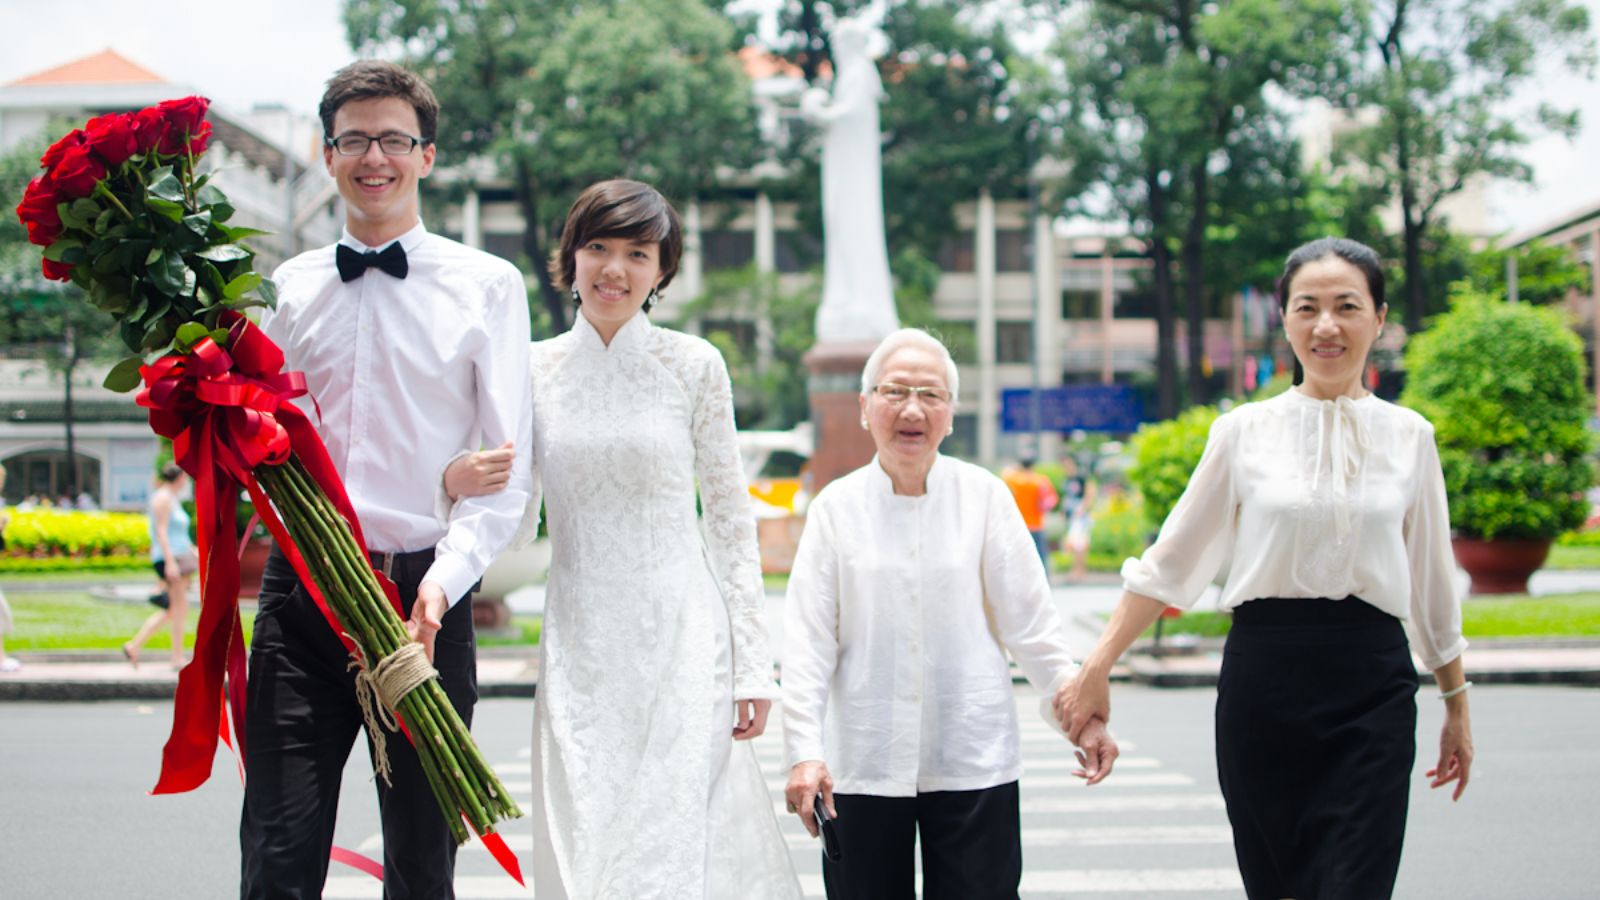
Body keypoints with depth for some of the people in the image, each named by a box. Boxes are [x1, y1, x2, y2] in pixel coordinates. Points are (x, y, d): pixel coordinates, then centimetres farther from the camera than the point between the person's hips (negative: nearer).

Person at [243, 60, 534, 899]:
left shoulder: (487, 286, 4)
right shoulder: (286, 288, 11)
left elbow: (509, 469, -1)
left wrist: (444, 578, -16)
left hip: (425, 596, -1)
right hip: (299, 597, 1)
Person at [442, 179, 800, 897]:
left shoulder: (693, 365, 1)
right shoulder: (535, 369, 7)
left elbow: (730, 519, 2)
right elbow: (518, 524, 11)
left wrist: (752, 665, -3)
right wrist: (458, 485, -12)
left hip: (682, 637, -2)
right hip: (580, 644, 2)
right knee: (586, 842, 3)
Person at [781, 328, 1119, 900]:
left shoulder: (984, 497, 2)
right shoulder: (836, 507, 3)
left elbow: (1029, 620, 5)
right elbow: (808, 640, 1)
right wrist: (804, 752, -5)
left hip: (974, 762, 0)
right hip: (863, 763, 1)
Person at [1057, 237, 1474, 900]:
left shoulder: (1409, 436, 6)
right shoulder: (1245, 431, 3)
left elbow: (1433, 585, 13)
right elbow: (1169, 562, 6)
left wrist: (1457, 709, 17)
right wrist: (1094, 671, 2)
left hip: (1370, 692, 0)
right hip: (1261, 683, 0)